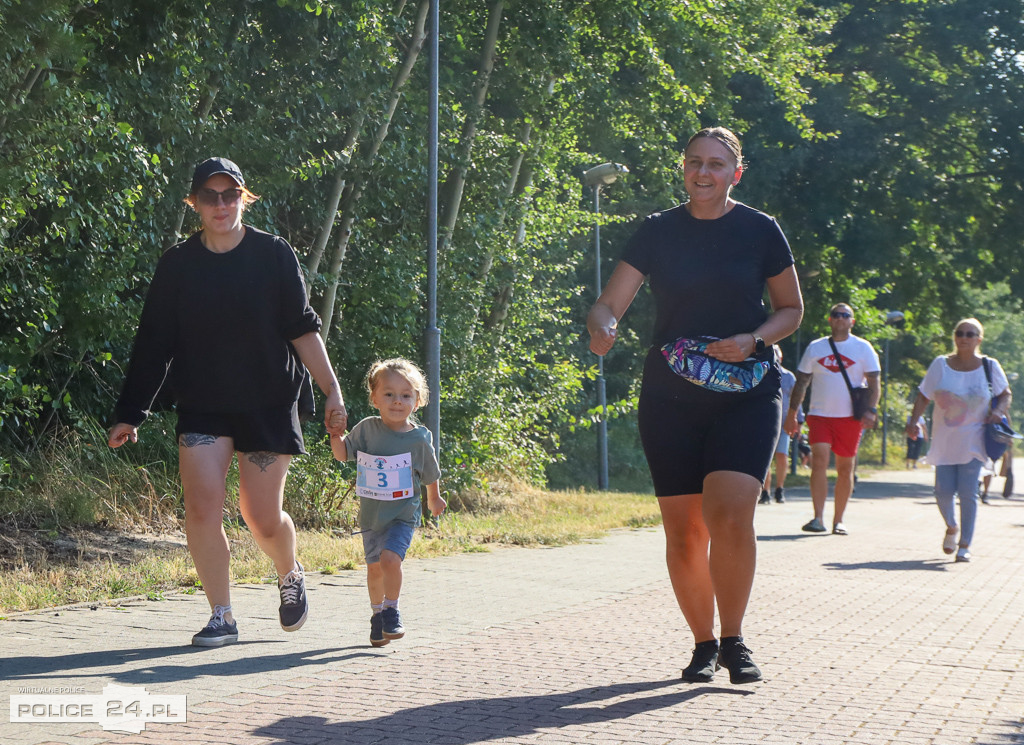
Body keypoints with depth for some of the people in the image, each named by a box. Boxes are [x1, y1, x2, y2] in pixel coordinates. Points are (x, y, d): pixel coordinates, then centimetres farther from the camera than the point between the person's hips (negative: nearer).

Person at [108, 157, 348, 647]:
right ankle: (221, 618, -1)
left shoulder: (274, 256, -2)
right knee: (202, 508, -14)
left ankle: (290, 576, 34)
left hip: (269, 405, -1)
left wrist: (332, 391, -7)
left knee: (263, 519, 0)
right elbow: (153, 344, 4)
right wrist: (131, 414, 1)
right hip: (202, 408, 1)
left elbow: (302, 329, 0)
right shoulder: (177, 264, 1)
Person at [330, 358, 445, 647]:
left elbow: (430, 474, 9)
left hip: (403, 514, -3)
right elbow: (343, 453, 7)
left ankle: (392, 610, -2)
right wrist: (335, 432, -12)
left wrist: (434, 499, 23)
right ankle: (377, 613, 31)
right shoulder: (366, 429, -5)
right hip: (371, 514, 3)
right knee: (374, 567, 9)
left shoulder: (419, 438, -8)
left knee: (390, 558, -21)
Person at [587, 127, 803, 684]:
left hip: (746, 393, -2)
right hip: (670, 397, 2)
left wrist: (752, 340, -8)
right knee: (683, 531, 1)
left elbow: (792, 309, 11)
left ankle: (734, 639, -2)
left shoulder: (760, 231, 2)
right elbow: (609, 305, 1)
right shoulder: (658, 231, 4)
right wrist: (601, 327, -23)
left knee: (729, 515, -20)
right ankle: (703, 644, 19)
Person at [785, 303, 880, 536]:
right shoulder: (815, 348, 10)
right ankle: (818, 517, -19)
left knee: (845, 468, 3)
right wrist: (792, 414, 6)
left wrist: (871, 410, -11)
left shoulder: (863, 348, 6)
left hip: (850, 417, 0)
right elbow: (801, 382, 12)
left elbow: (873, 382, 3)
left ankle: (839, 520, 12)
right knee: (819, 460, -16)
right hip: (819, 414, 0)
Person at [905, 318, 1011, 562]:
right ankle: (951, 528, 29)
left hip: (973, 442, -1)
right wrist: (913, 422, -7)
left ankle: (965, 545, 3)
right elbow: (923, 396, 6)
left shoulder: (990, 366, 1)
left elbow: (1005, 394, 13)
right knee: (943, 492, -2)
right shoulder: (941, 365, 2)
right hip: (944, 441, 1)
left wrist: (998, 412, -8)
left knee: (967, 493, -8)